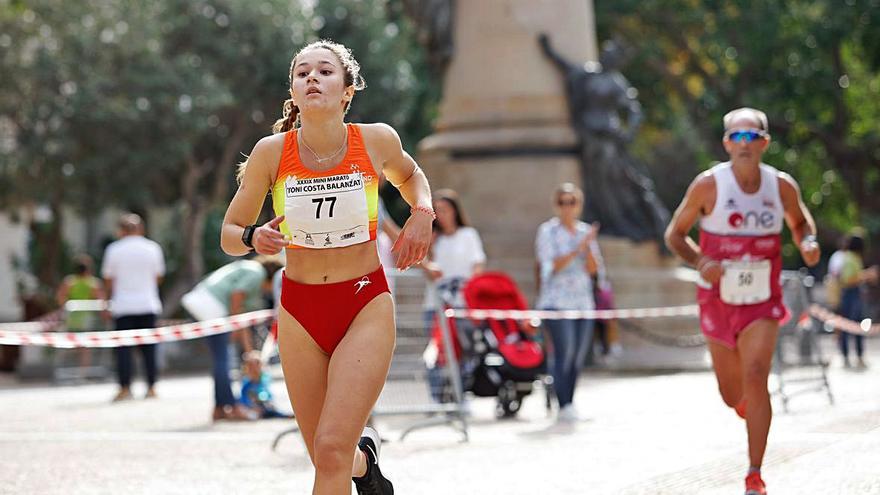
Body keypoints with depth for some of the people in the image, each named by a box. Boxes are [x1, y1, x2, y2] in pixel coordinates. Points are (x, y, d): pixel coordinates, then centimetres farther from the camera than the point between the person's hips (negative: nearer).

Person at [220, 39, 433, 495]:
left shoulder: (376, 141, -8)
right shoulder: (272, 152, -9)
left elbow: (410, 175, 17)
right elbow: (229, 235, 0)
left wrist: (422, 214, -3)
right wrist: (255, 238, -22)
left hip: (366, 307, -2)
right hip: (299, 311, 2)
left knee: (332, 448, -19)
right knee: (326, 456, 10)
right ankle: (364, 456, 45)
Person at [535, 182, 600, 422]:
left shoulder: (586, 231, 12)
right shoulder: (548, 231, 0)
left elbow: (592, 269, 6)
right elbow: (552, 266, -10)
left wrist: (588, 247, -11)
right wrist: (577, 250, -18)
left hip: (583, 301, 5)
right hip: (557, 301, -5)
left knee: (578, 356, 3)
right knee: (565, 351, -16)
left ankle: (569, 405, 10)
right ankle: (564, 407, -17)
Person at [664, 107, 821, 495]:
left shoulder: (782, 186, -4)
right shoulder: (708, 185, -10)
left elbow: (800, 222, 17)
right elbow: (675, 234, -1)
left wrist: (808, 242, -7)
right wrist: (699, 262, -20)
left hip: (763, 302, 0)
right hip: (718, 300, 0)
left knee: (755, 376, -20)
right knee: (732, 395, 10)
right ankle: (745, 401, 51)